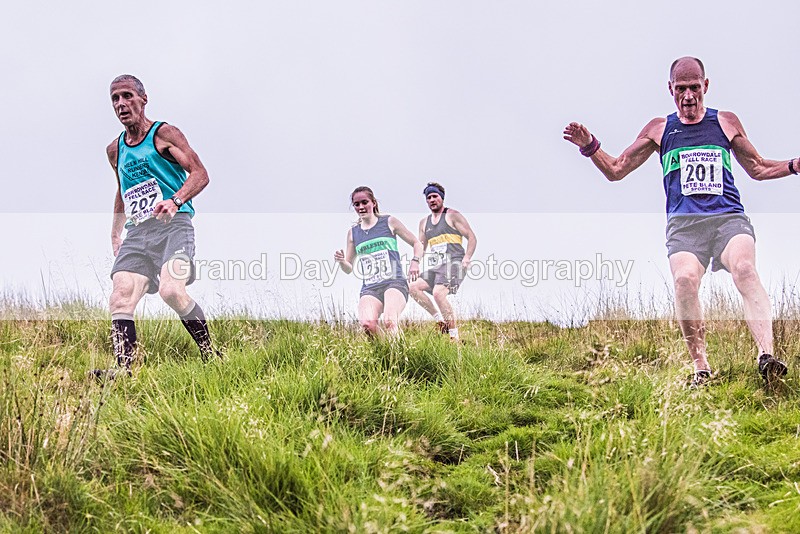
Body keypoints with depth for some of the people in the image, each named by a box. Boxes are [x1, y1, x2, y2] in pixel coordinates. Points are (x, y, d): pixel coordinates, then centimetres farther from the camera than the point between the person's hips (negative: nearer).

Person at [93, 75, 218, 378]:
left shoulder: (163, 134, 2)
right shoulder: (115, 150, 21)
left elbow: (200, 174, -7)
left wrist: (175, 200, -25)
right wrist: (115, 233, 32)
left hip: (173, 225, -6)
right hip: (137, 232, 6)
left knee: (171, 290, -27)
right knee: (120, 299, -13)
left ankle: (210, 354, -11)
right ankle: (123, 370, -19)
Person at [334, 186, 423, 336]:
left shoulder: (389, 222, 10)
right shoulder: (353, 233, 17)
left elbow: (416, 243, 15)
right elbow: (349, 269, 23)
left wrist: (415, 261, -4)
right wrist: (341, 261, 0)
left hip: (394, 283, -2)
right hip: (369, 288, 2)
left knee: (390, 321, -32)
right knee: (367, 324, -28)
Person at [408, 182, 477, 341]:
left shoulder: (453, 216, 4)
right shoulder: (424, 222, 22)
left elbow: (472, 237, 0)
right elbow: (421, 246, 26)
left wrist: (467, 258, -15)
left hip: (454, 263, -7)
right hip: (436, 267, 7)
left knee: (438, 293, -27)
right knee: (413, 287, -9)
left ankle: (454, 336, -23)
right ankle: (440, 319, -4)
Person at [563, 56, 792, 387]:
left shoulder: (726, 123, 19)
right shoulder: (659, 130, 18)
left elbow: (758, 168, 29)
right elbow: (616, 170, 23)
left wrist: (796, 165, 13)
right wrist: (589, 146, 6)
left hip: (729, 217, 0)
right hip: (683, 223, 0)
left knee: (745, 269, -31)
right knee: (685, 279, -30)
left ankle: (766, 354, -43)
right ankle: (700, 368, -23)